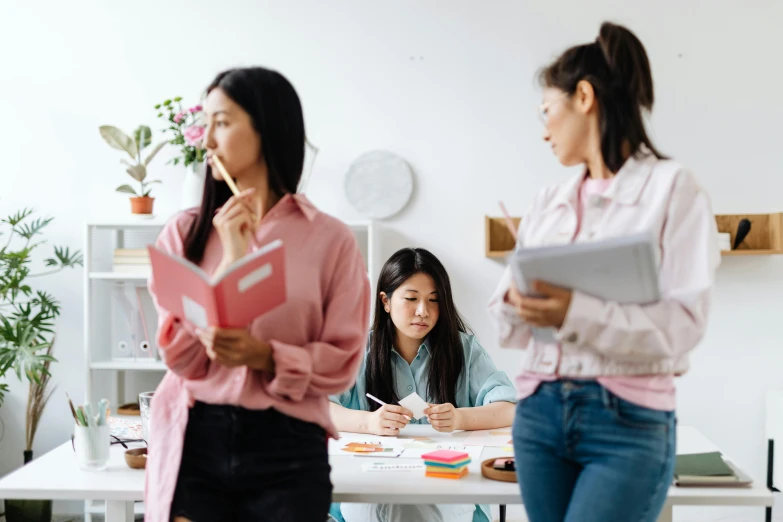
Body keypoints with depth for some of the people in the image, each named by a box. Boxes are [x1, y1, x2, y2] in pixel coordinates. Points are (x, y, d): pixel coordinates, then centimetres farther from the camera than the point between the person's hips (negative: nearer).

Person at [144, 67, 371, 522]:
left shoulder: (330, 238, -1)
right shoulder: (186, 231, 5)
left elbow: (342, 361, -2)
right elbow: (180, 354, -3)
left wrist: (264, 356, -18)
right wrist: (231, 259, -11)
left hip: (288, 449, -1)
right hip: (194, 441, 1)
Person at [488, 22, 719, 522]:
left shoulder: (673, 187, -4)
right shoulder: (548, 202, 13)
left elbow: (685, 322, -13)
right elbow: (509, 324, 11)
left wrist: (576, 313, -25)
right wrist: (516, 303, -12)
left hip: (628, 422, -5)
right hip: (539, 413, 6)